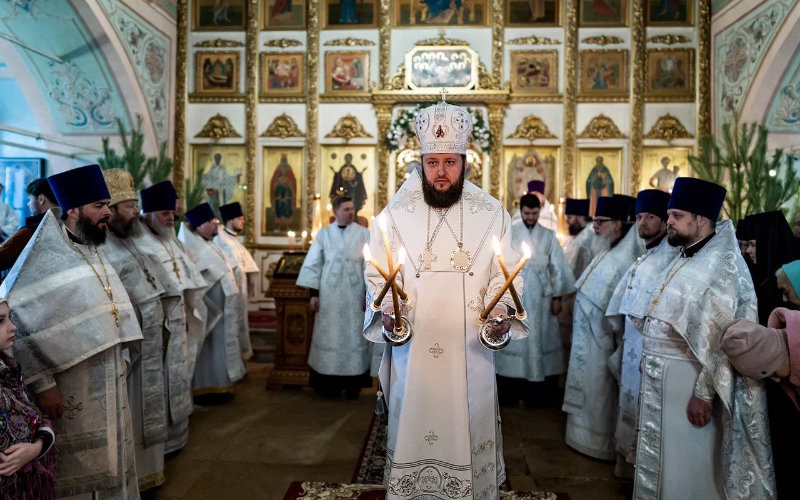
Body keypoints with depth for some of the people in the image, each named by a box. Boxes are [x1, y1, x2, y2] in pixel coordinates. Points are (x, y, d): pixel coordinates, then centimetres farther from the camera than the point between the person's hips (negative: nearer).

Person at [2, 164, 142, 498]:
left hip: (109, 385, 7)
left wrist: (120, 362, 12)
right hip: (70, 392, -7)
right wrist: (41, 383, -19)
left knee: (110, 465, 17)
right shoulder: (44, 257, -15)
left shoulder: (95, 253, 9)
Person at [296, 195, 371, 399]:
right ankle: (330, 384, 15)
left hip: (355, 295, 0)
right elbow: (313, 264, 4)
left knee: (354, 337, 4)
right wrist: (313, 293, -2)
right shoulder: (324, 234, 4)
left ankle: (353, 383, 15)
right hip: (329, 295, 1)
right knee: (329, 336, 4)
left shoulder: (363, 234, 1)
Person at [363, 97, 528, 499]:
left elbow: (506, 272, 1)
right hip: (413, 349, 0)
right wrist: (386, 309, -18)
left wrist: (501, 308, -18)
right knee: (413, 425, 10)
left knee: (469, 428, 12)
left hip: (470, 349, 1)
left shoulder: (491, 214, 1)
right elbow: (378, 273, 0)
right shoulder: (396, 214, 0)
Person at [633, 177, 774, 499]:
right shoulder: (684, 259, 10)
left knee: (685, 467, 7)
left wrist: (704, 393, -20)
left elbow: (722, 339, -21)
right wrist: (648, 362, 14)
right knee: (660, 459, 20)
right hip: (659, 377, 9)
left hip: (686, 382, -9)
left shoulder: (721, 266, -18)